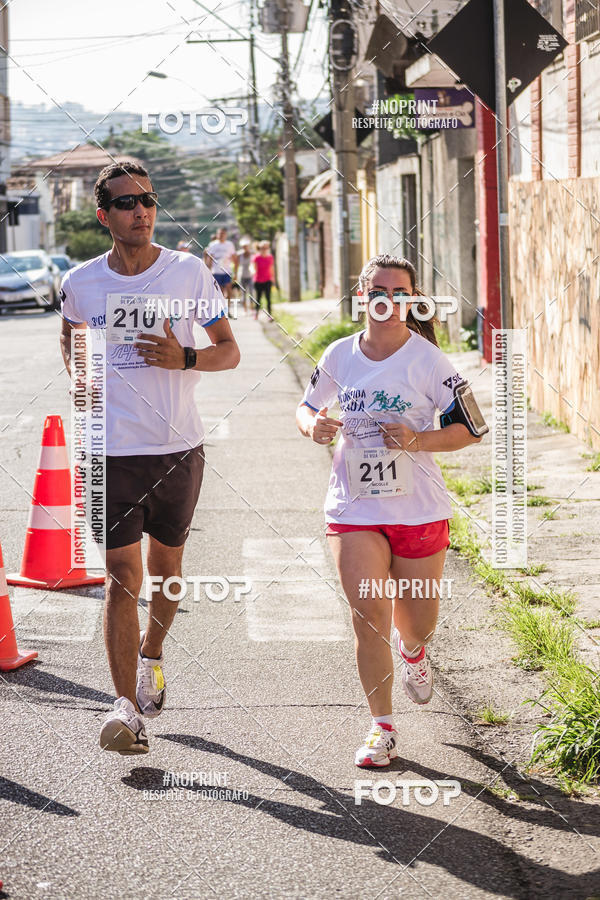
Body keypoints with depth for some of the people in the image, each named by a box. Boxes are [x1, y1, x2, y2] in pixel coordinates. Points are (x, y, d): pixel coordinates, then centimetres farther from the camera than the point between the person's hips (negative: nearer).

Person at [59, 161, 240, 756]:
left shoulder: (188, 272, -2)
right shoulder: (81, 284, 1)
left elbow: (229, 350, 3)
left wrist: (185, 359, -15)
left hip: (179, 446, 1)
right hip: (112, 450, -1)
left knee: (165, 567, 13)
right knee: (122, 574, -8)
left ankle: (151, 656, 41)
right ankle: (126, 708, -10)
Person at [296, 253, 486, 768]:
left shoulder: (427, 360, -8)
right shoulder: (340, 355, 1)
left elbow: (472, 428, -4)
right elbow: (308, 407, 17)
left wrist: (420, 441, -20)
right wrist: (313, 426, -6)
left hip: (419, 508, -1)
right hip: (353, 508, 1)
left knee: (417, 623, 11)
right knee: (368, 615, -10)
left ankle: (412, 651, 51)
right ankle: (382, 729, 4)